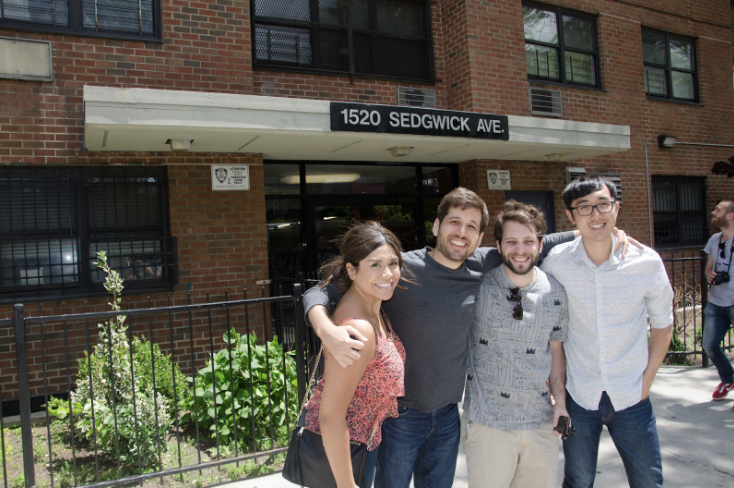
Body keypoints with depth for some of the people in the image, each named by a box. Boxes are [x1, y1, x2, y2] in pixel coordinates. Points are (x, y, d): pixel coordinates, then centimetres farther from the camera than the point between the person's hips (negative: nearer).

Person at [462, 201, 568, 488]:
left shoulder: (556, 294, 0)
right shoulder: (477, 284, -9)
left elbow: (555, 349, 9)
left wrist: (560, 400, 4)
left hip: (541, 421, 3)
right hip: (486, 421, -3)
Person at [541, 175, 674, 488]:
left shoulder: (647, 261, -10)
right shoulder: (556, 262, -10)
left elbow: (662, 324, 5)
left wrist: (646, 382, 2)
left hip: (631, 397, 1)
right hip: (577, 395, 0)